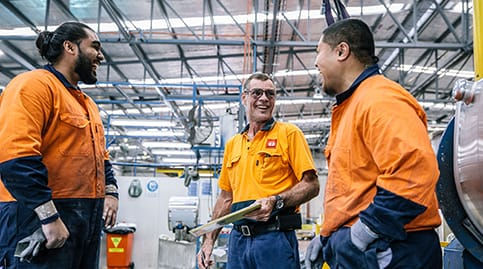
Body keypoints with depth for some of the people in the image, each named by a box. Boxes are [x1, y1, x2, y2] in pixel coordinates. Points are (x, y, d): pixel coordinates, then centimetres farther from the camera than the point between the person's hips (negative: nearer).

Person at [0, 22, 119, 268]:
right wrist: (50, 217, -23)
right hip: (40, 217, -9)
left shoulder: (87, 104, 21)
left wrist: (110, 192, 9)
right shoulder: (34, 84, -8)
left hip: (88, 220, 9)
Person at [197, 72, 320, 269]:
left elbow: (311, 185, -6)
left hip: (275, 238, -4)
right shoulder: (232, 144, 16)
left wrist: (275, 201, -21)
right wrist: (209, 240, 15)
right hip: (238, 238, 5)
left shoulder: (289, 133, 0)